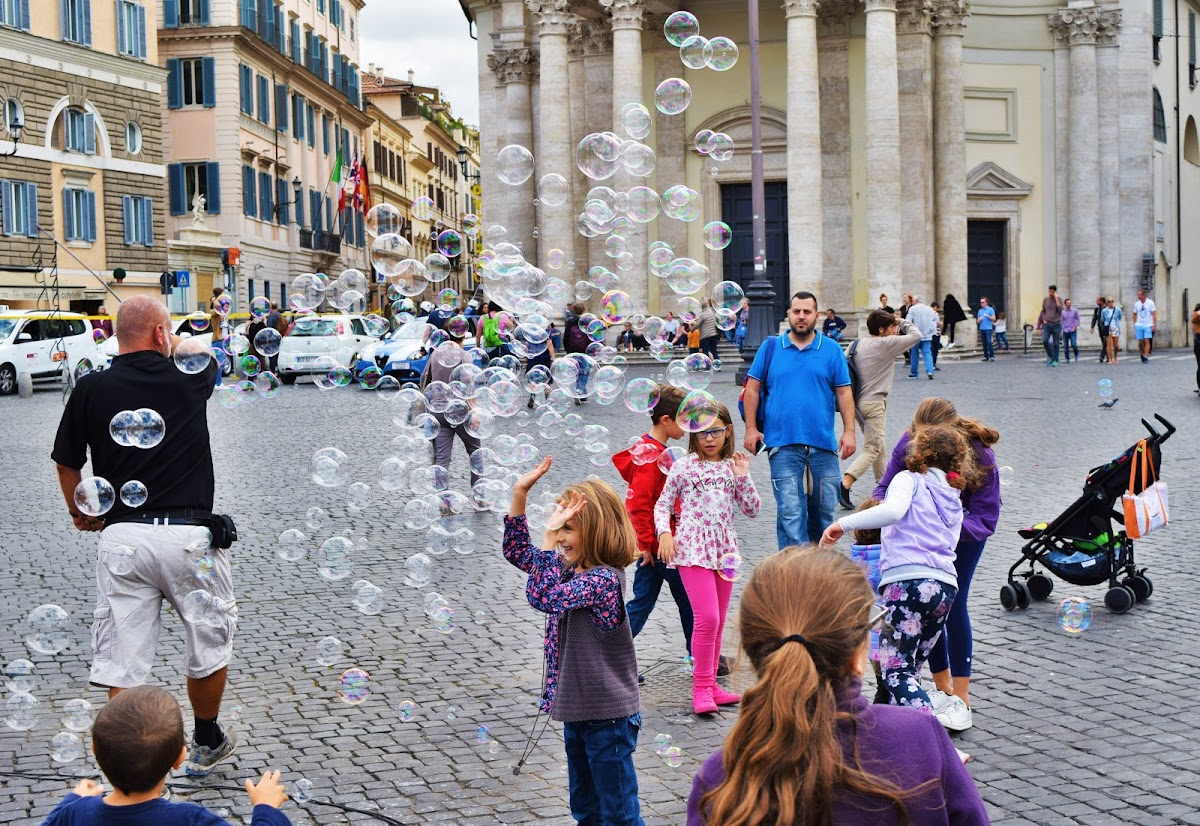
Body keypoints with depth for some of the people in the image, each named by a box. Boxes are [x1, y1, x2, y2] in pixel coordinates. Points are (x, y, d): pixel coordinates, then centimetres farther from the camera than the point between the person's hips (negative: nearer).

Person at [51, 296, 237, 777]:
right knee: (210, 646, 20)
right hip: (190, 534, 0)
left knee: (122, 667, 3)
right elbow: (206, 357, 26)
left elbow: (67, 465, 10)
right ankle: (207, 745, 36)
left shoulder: (91, 389, 1)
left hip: (121, 536, 1)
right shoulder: (188, 380, 0)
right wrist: (175, 344, 47)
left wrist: (80, 512, 29)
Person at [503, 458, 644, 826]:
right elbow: (517, 552, 14)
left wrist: (549, 537, -31)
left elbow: (545, 597, -34)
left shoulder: (604, 578, -23)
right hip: (578, 711, 9)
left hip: (608, 716, -9)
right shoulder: (572, 567, 3)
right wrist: (519, 495, 4)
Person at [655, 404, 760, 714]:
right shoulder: (684, 466, 1)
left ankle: (709, 684, 19)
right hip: (692, 548, -5)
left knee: (718, 621, 9)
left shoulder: (733, 467, 10)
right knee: (707, 617, -14)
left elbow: (752, 510, 7)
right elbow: (663, 504, 5)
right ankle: (701, 687, -5)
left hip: (724, 549, 5)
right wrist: (665, 533, -10)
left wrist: (743, 478, -5)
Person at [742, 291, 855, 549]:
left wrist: (849, 431, -1)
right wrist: (751, 428, 0)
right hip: (783, 444, -2)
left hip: (823, 442, 2)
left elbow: (844, 393, 8)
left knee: (824, 510, 11)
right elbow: (752, 389, 7)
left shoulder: (831, 350, 8)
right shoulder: (771, 347, 6)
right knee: (790, 512, -8)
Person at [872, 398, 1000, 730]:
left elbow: (985, 521, -31)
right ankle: (943, 690, 17)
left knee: (952, 605, -12)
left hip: (965, 531, -3)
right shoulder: (908, 443, -26)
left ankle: (962, 700, -5)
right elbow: (885, 488, -14)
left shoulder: (980, 457, -33)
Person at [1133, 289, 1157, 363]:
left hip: (1148, 326, -3)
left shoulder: (1150, 303, -4)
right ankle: (1141, 355, 22)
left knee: (1147, 341, -11)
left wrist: (1154, 325, -9)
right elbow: (1135, 314, 15)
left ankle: (1146, 357, -12)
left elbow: (1154, 314, -3)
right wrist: (1134, 324, 8)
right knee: (1140, 342, 3)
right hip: (1139, 325, 3)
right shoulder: (1136, 304, 6)